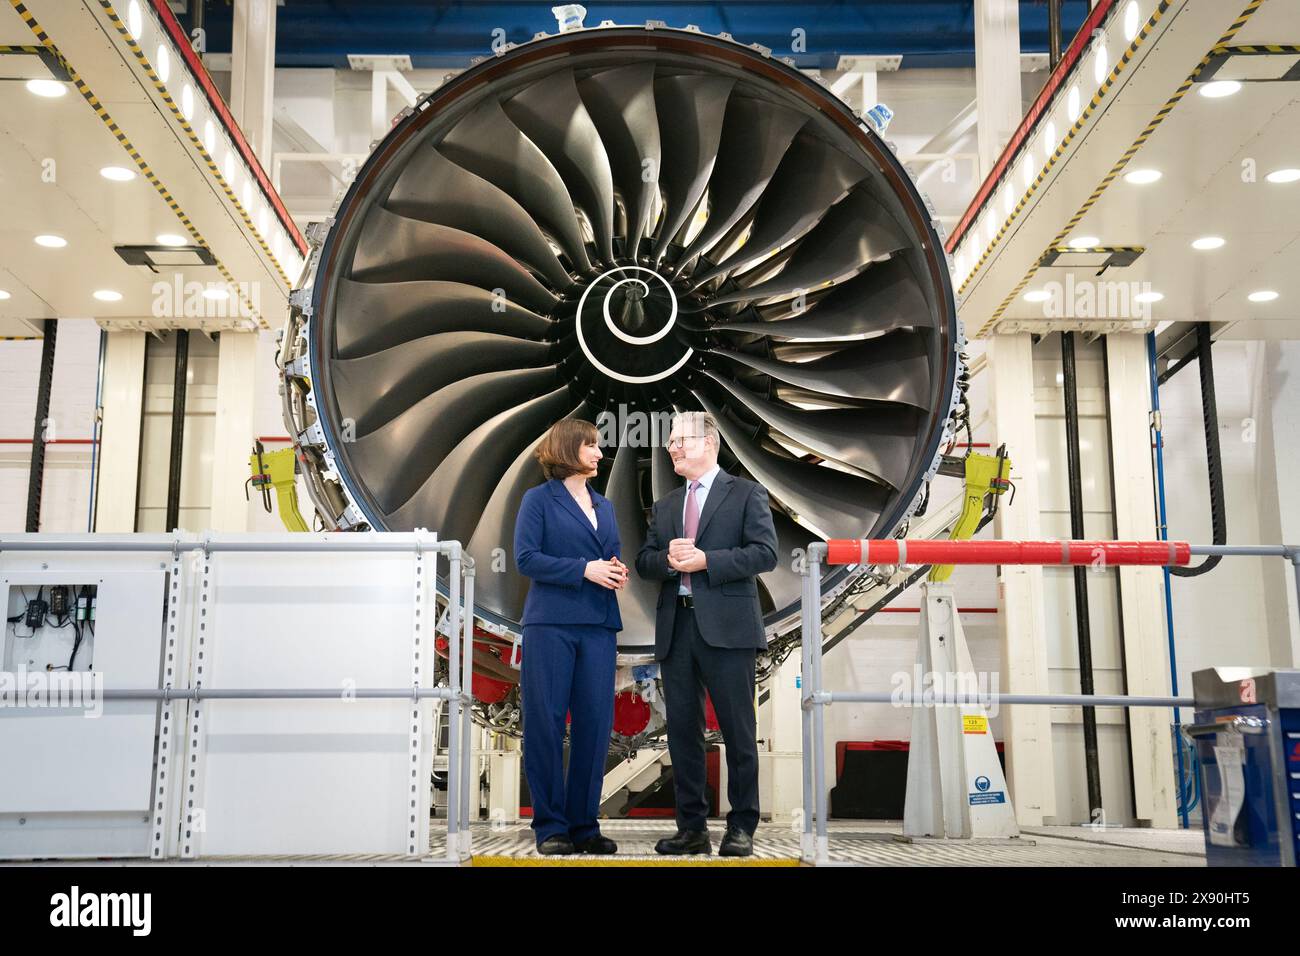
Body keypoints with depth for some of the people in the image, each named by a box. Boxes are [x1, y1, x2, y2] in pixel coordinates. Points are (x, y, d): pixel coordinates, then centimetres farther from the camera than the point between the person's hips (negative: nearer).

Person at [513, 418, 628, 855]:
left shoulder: (605, 506, 21)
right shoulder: (538, 499, 3)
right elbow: (526, 558, -7)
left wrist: (618, 571, -2)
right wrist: (584, 569, -14)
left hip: (598, 626, 5)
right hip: (551, 624, -5)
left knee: (595, 725, 2)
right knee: (545, 724, -2)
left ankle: (584, 825, 12)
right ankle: (550, 827, 7)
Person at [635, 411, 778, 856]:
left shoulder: (746, 494, 3)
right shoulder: (665, 505, 19)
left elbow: (765, 552, -8)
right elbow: (644, 561, 15)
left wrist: (705, 560, -15)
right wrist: (668, 559, -8)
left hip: (726, 628, -5)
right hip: (675, 629, 5)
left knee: (738, 732, 0)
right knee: (682, 731, 7)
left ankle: (742, 828, 10)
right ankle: (692, 828, 16)